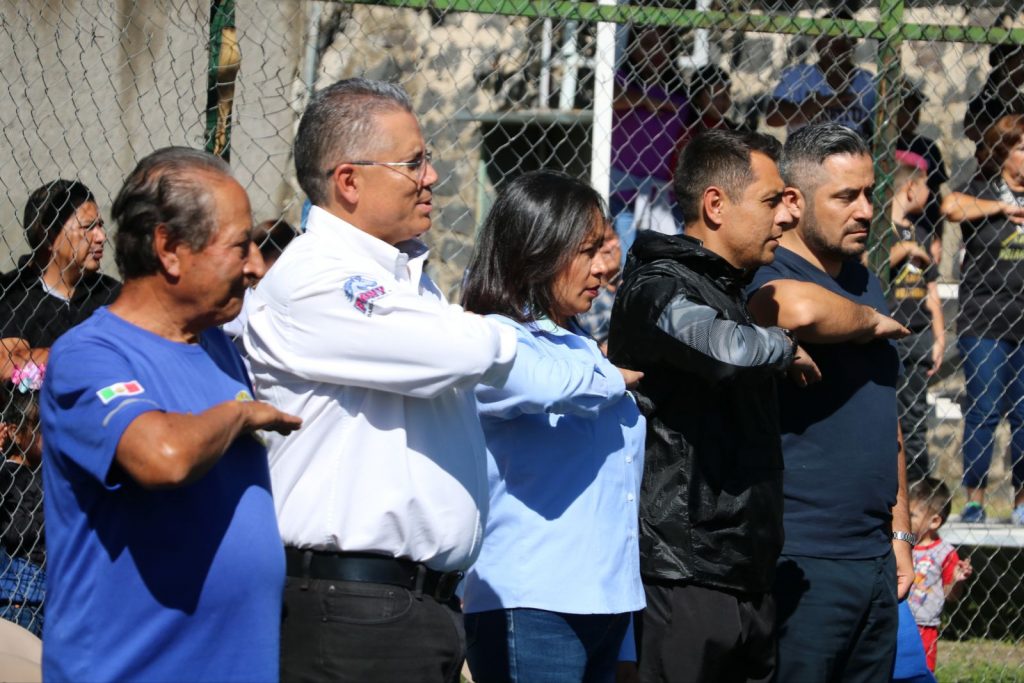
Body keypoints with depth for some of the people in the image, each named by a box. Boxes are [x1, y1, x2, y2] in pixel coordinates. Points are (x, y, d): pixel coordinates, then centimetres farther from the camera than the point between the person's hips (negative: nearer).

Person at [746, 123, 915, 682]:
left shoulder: (865, 283, 16)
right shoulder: (768, 279, -11)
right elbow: (799, 310, -37)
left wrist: (899, 535, 20)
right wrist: (872, 322, -15)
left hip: (874, 558, 8)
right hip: (800, 566, -8)